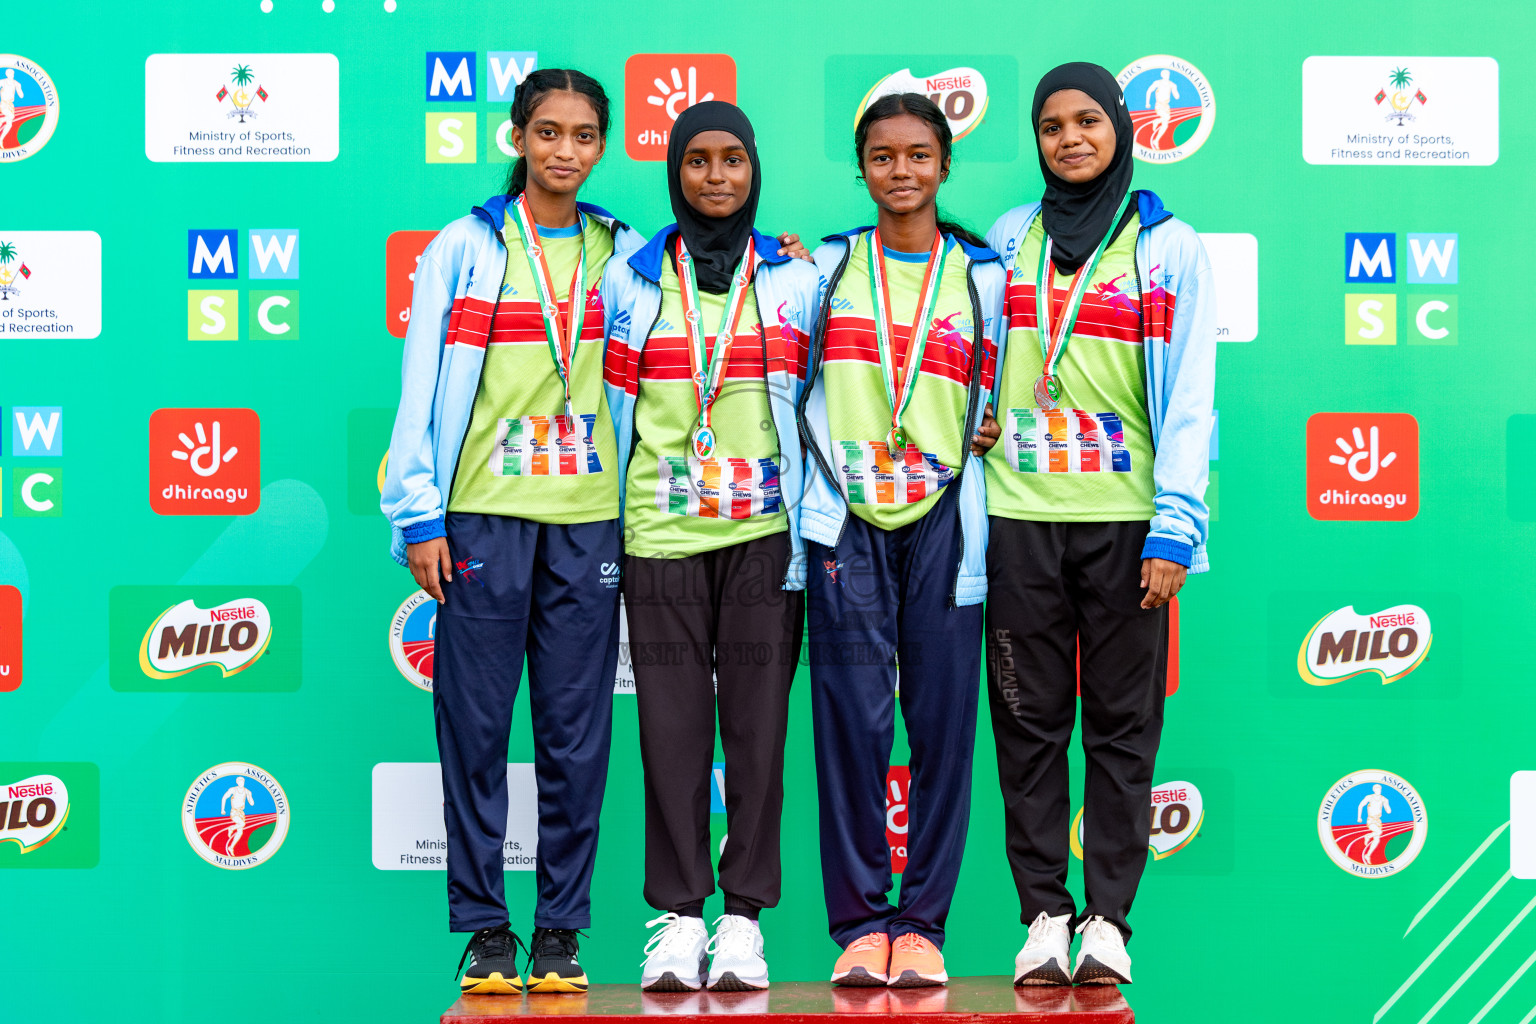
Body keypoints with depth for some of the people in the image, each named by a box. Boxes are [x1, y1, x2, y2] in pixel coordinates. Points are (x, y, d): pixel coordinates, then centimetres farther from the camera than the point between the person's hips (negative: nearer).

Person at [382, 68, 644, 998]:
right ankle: (487, 927, 7)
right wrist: (419, 513, -3)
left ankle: (561, 929, 10)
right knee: (476, 725, -1)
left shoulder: (625, 254, 11)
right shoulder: (465, 249, 5)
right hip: (484, 512, -2)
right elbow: (422, 387, 3)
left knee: (577, 730, 2)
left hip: (588, 518, 2)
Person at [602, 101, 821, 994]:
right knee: (672, 726, 0)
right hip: (660, 535, 0)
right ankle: (678, 917, 7)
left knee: (758, 723, -1)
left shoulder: (797, 280, 9)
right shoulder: (632, 281, 10)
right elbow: (612, 409, 11)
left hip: (764, 534, 0)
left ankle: (745, 915, 6)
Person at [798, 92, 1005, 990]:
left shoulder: (984, 275, 11)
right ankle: (859, 924, 4)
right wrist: (825, 466, 6)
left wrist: (988, 435, -1)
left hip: (943, 518, 0)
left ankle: (922, 923, 7)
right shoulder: (826, 268, 12)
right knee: (851, 719, -4)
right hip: (845, 520, 0)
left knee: (942, 719, -2)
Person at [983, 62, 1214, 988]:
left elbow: (1188, 395, -2)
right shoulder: (1008, 239, 12)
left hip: (1123, 519, -2)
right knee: (1029, 721, 3)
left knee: (1123, 723, 2)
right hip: (1019, 516, 2)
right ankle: (1044, 916, 10)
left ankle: (1109, 919, 8)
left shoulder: (1170, 246, 3)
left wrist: (1174, 526, -9)